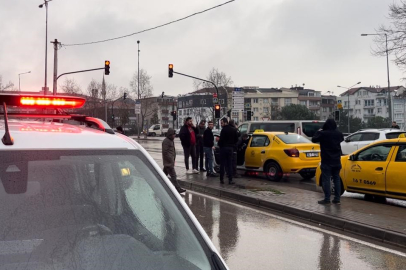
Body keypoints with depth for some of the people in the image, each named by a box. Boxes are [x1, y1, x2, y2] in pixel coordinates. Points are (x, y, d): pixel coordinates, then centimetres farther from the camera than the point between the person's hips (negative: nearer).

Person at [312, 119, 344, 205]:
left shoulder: (323, 134, -15)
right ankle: (337, 199, 12)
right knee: (337, 179, 10)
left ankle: (327, 199, -3)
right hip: (337, 161, 5)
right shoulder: (338, 134, 1)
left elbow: (314, 139, -2)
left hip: (327, 161, -5)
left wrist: (318, 132, 14)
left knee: (326, 180, -2)